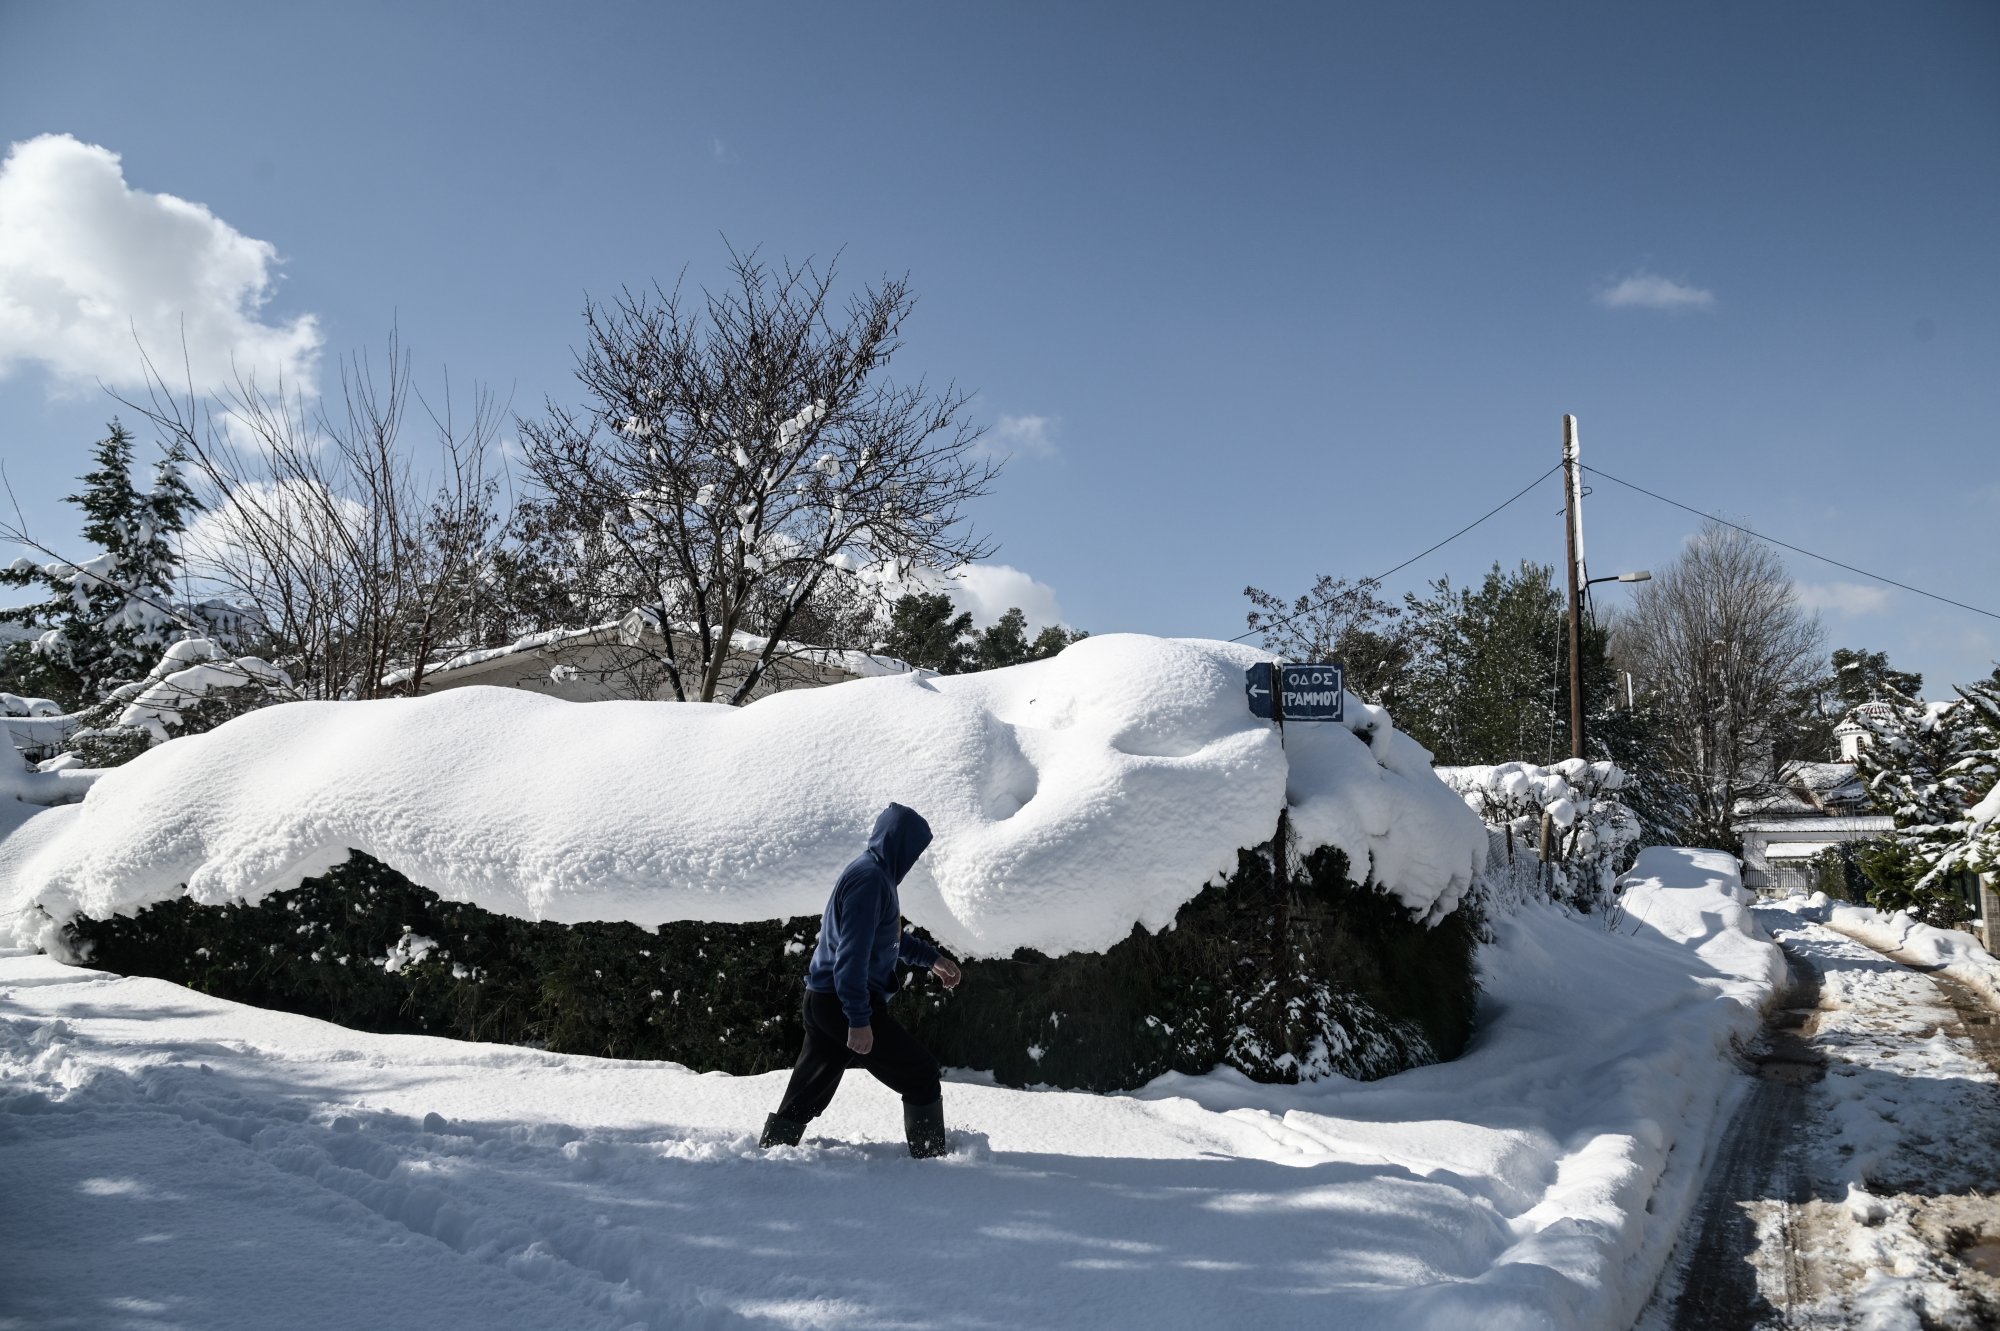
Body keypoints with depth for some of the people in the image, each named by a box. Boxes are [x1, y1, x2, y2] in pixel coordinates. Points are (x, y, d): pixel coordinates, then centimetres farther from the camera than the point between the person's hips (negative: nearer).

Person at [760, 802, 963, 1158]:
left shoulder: (876, 875, 15)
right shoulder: (870, 878, -17)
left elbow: (889, 936, 33)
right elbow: (852, 953, -23)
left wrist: (931, 958, 36)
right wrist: (859, 1019, -25)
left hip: (823, 1002, 10)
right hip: (844, 1004, -10)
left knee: (807, 1094, 13)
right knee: (921, 1073, 0)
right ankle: (931, 1155, 7)